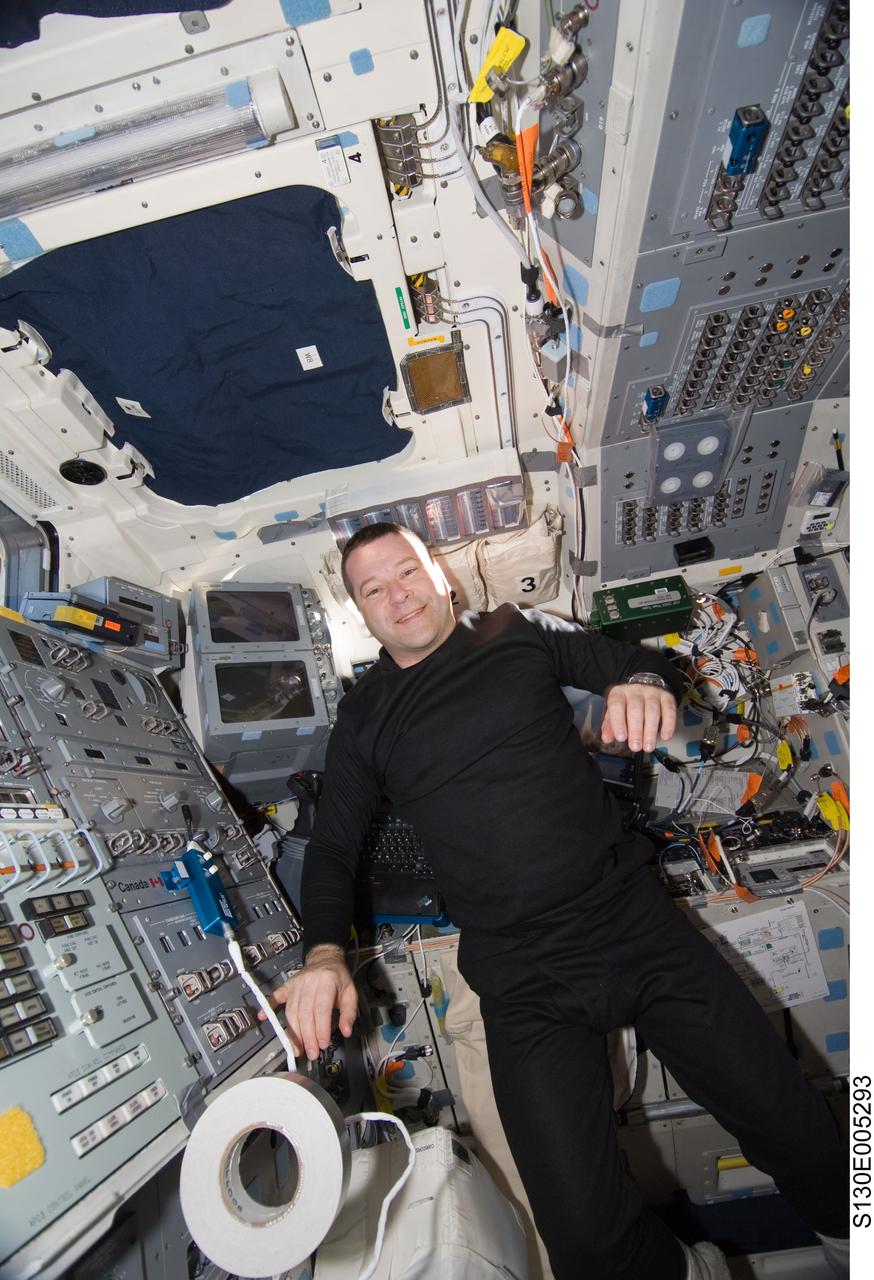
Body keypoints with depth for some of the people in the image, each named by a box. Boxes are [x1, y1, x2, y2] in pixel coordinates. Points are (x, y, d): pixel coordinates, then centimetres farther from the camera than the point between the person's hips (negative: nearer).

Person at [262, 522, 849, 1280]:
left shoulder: (519, 632, 5)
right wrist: (325, 952, -7)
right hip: (523, 979, 0)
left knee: (804, 1139, -1)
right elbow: (333, 847, 10)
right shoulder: (364, 718, 7)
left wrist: (646, 683, -15)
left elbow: (640, 661, 9)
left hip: (637, 917, 1)